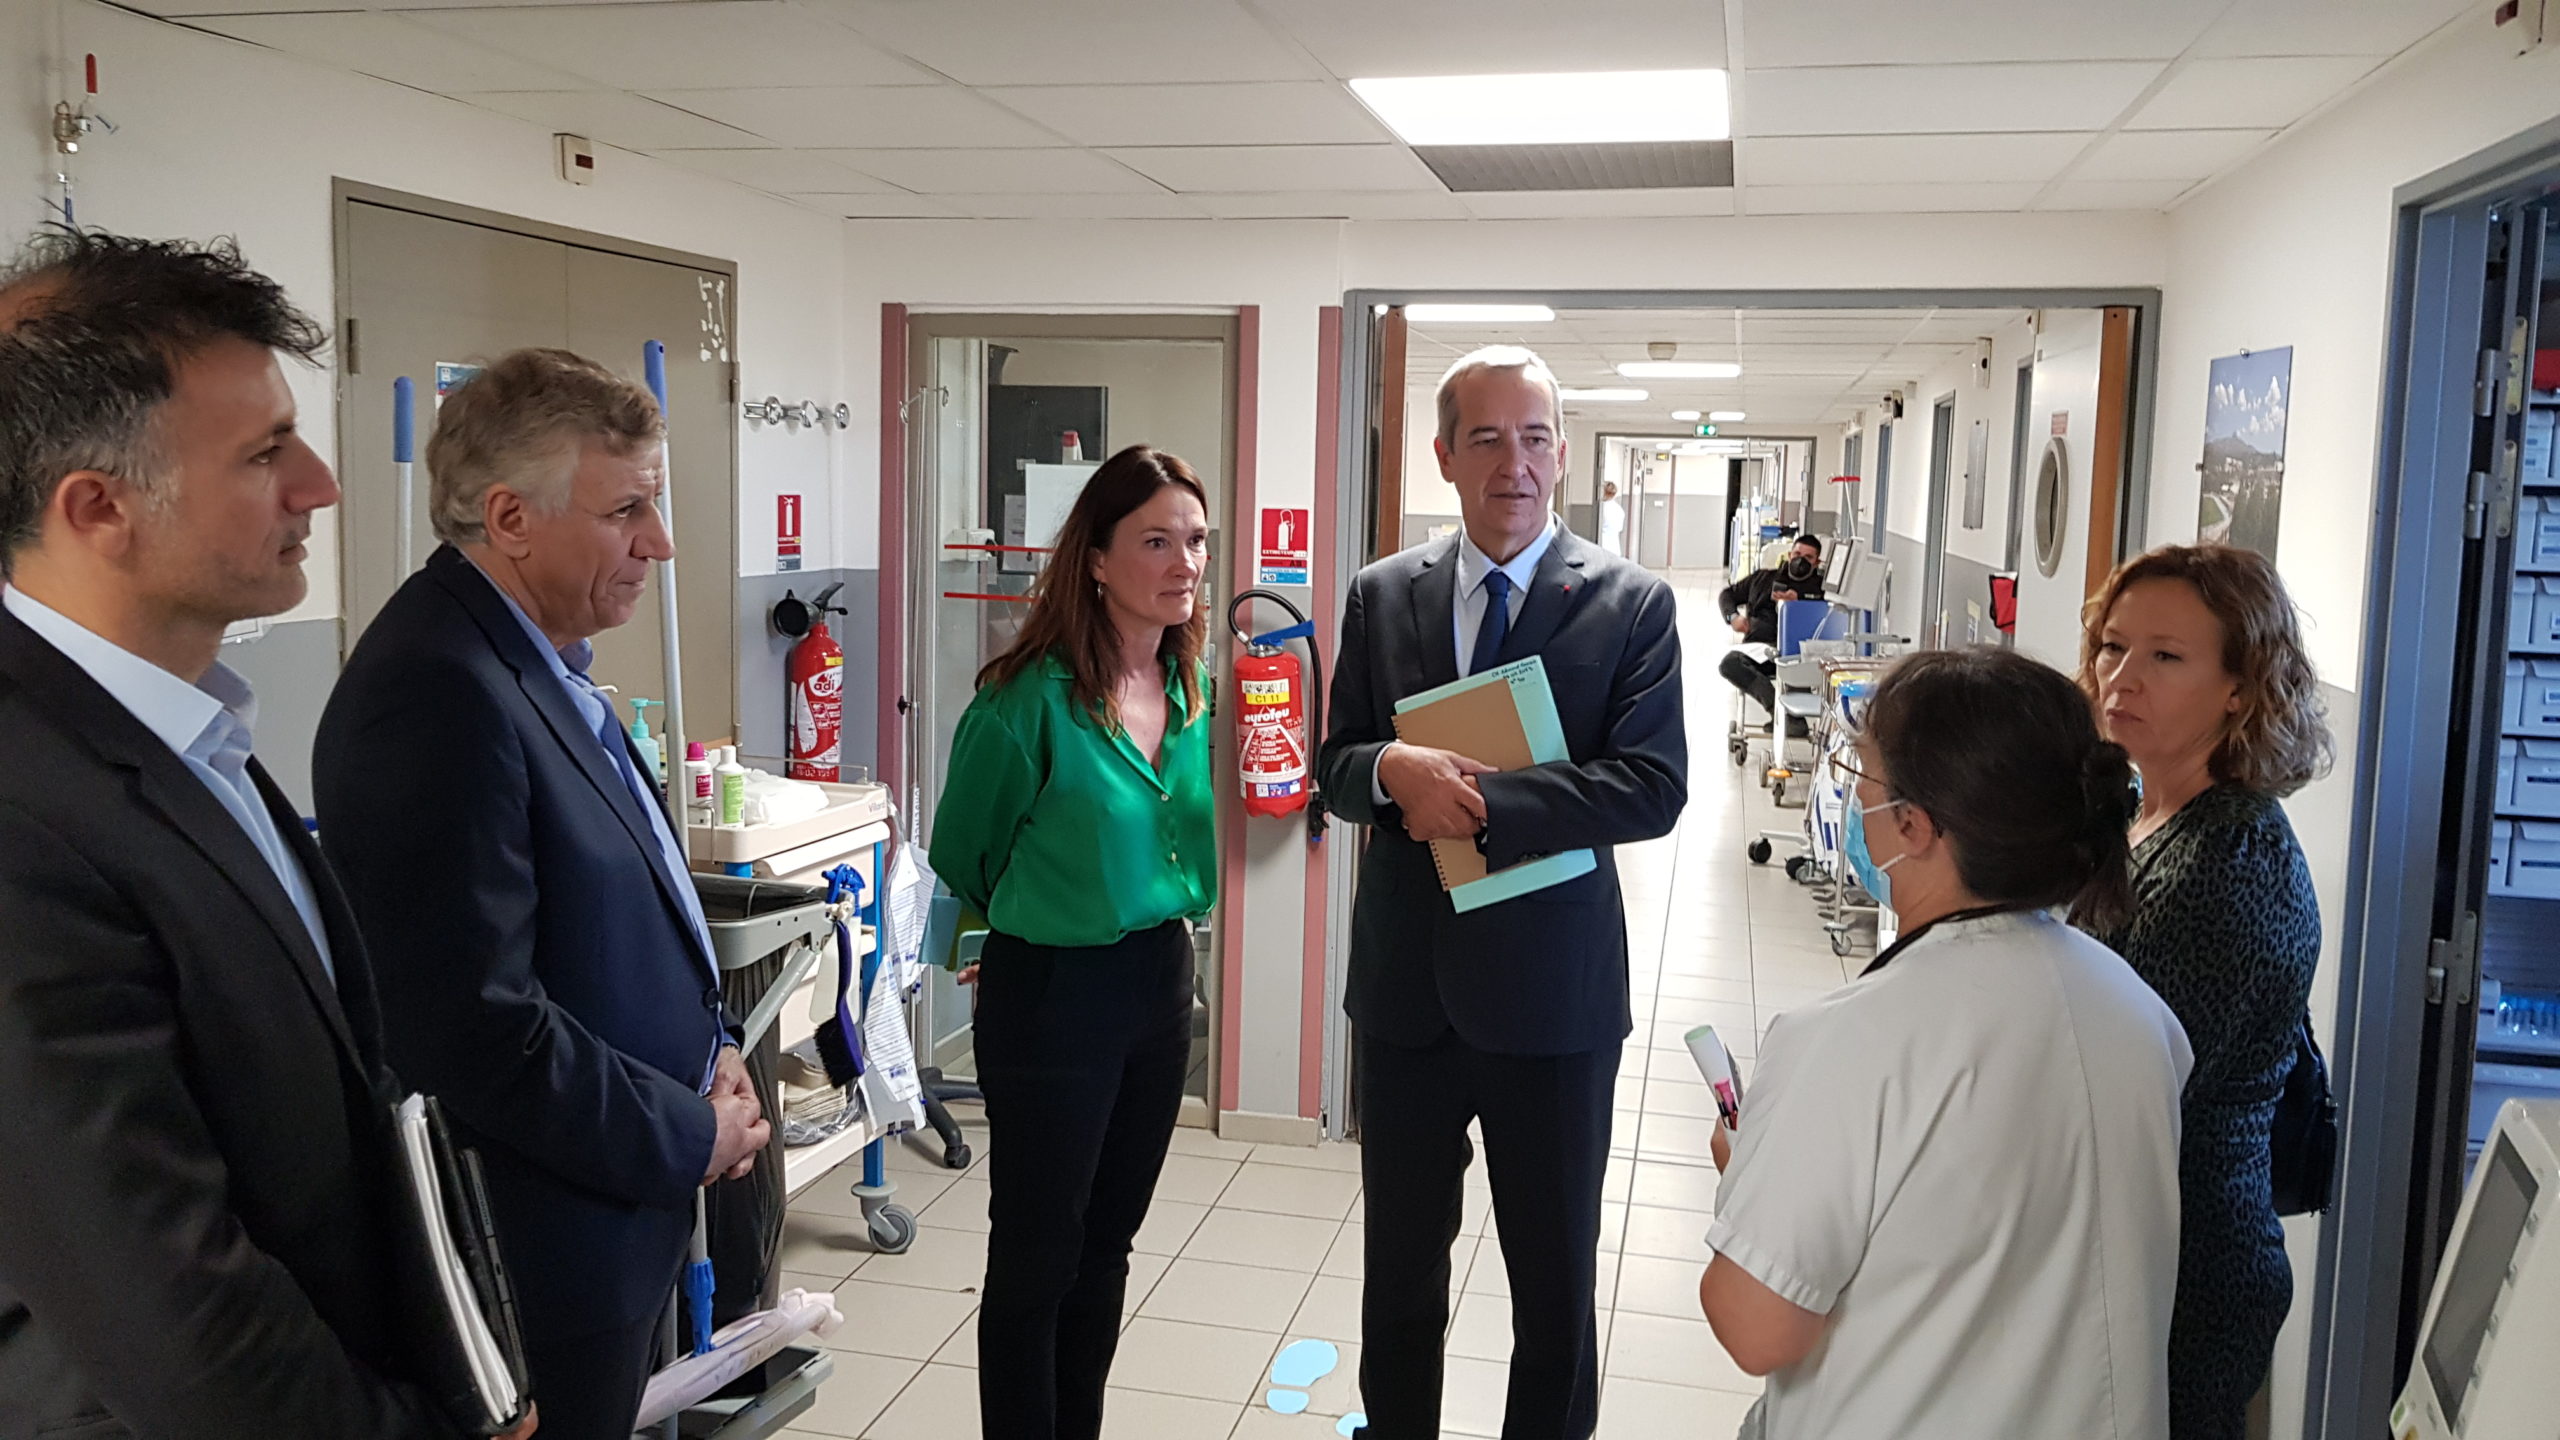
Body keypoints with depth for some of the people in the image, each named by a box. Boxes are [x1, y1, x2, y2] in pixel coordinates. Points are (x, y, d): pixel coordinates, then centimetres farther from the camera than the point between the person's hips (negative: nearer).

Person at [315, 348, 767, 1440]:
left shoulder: (531, 660, 6)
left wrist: (704, 1050, 5)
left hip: (624, 1197, 9)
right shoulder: (442, 692, -25)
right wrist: (691, 1136, -16)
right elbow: (476, 1029, -29)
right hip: (550, 1254, -9)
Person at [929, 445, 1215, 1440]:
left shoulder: (1194, 688, 1)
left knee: (1106, 1244, 20)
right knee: (1036, 1259, 7)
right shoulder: (1030, 698, -20)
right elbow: (962, 856, -4)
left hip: (1160, 977, 7)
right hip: (1053, 993, -6)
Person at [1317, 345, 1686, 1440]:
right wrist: (1393, 770, -19)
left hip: (1551, 992, -3)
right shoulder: (1381, 596, 4)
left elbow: (1653, 787, -15)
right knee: (1398, 1264, 19)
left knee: (1557, 1282, 13)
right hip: (1405, 984, 3)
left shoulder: (1630, 603, -6)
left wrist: (1480, 800, -22)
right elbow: (1334, 768, 4)